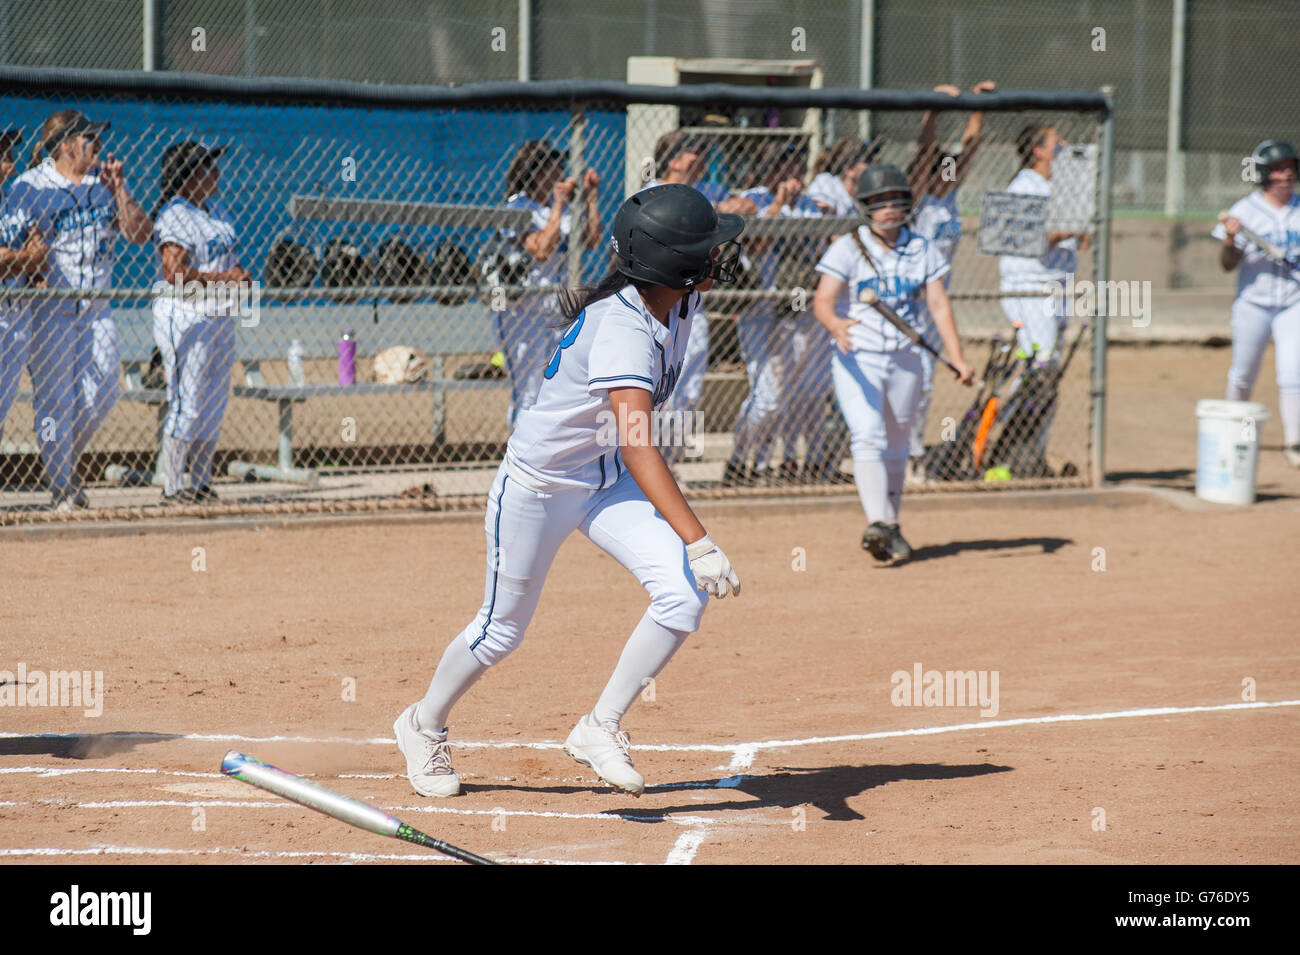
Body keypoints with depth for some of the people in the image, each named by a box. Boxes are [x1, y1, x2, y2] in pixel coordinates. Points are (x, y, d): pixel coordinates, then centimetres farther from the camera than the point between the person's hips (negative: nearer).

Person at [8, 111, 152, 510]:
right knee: (55, 397, -4)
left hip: (96, 308, 5)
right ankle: (61, 490, 5)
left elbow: (140, 234, 2)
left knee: (102, 394, 2)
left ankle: (66, 465, 25)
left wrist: (118, 191, -9)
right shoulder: (30, 187, -8)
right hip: (50, 306, -5)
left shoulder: (105, 180, 8)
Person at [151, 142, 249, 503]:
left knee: (214, 405, 12)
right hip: (185, 319, -9)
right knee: (186, 405, -7)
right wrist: (223, 278, -22)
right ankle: (171, 487, 0)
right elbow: (174, 272, -23)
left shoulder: (216, 211, 14)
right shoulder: (175, 217, -14)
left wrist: (239, 272, 3)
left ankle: (202, 484, 20)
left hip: (219, 318, 9)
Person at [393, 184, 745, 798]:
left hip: (609, 482, 7)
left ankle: (600, 730, -2)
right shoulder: (621, 329, -35)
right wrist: (699, 543, -51)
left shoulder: (680, 296, -10)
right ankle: (424, 725, 37)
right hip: (538, 484, -7)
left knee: (685, 595, -14)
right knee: (503, 627, 10)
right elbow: (638, 447, -45)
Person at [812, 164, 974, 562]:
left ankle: (890, 526, 24)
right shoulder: (847, 249, -5)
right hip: (857, 357, -3)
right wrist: (836, 325, -38)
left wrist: (958, 360, -10)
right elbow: (822, 300, -15)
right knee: (868, 437, -20)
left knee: (896, 446, 11)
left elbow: (939, 306, 1)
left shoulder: (922, 250, 4)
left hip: (906, 360, 3)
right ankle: (880, 523, -28)